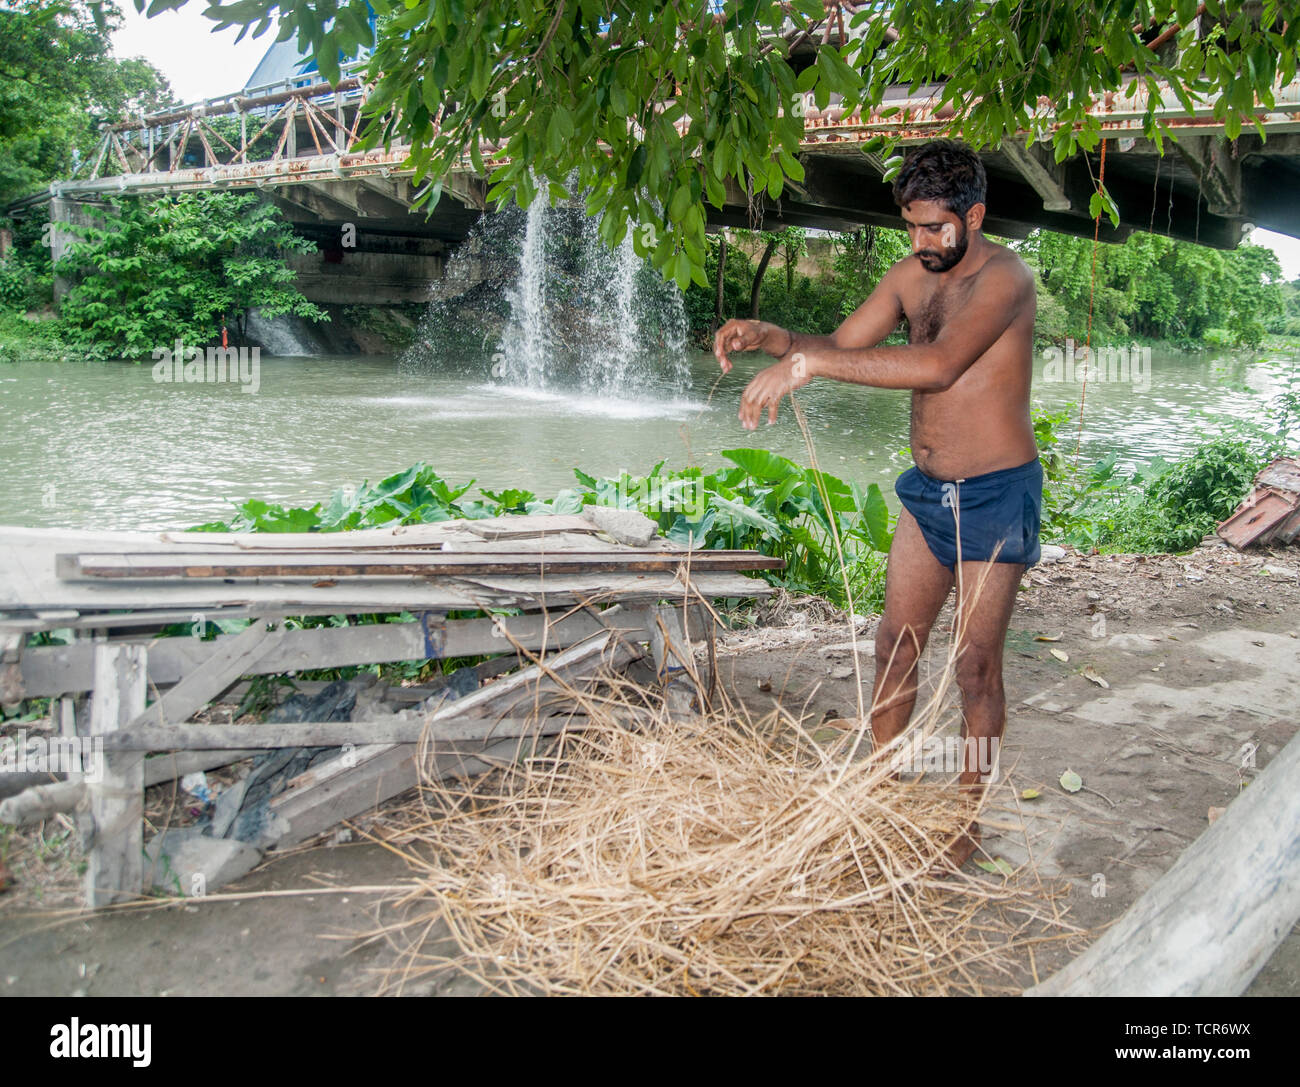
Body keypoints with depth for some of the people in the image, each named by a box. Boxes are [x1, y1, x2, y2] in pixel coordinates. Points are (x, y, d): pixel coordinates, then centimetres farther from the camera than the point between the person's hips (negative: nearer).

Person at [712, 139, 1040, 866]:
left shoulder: (1004, 279, -19)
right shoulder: (914, 274, 5)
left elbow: (938, 365, -36)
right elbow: (842, 347, 9)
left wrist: (808, 363, -38)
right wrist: (772, 337, -12)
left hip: (996, 494, -7)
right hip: (928, 486, 7)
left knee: (976, 663, -1)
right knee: (896, 642, 10)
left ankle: (970, 818, 13)